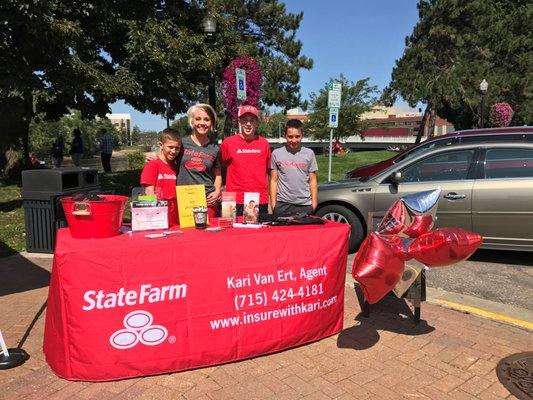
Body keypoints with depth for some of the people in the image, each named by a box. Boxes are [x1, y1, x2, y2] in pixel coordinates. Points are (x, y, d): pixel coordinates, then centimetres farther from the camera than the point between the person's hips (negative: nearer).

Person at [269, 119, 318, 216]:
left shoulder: (309, 154, 6)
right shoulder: (276, 153, 4)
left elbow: (312, 180, 9)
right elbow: (274, 181, 6)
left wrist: (314, 203, 3)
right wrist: (273, 203, 1)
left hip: (304, 205, 1)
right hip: (282, 204, 0)